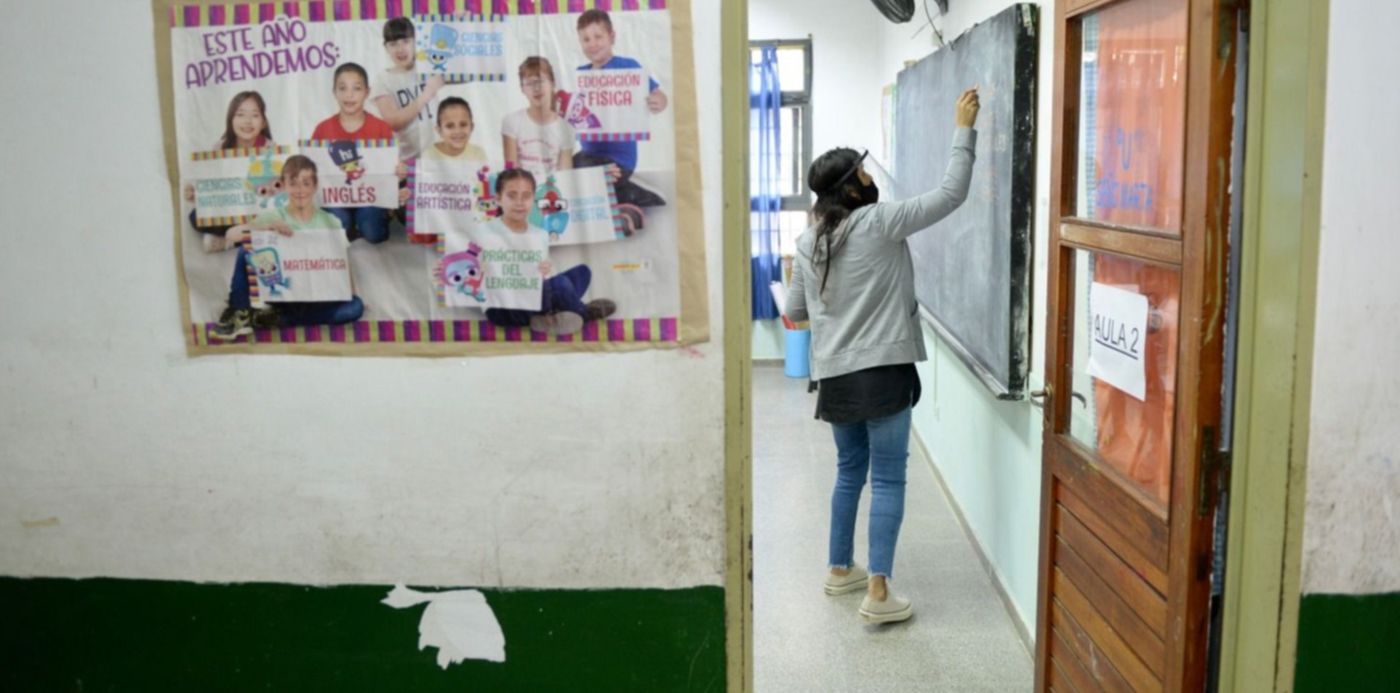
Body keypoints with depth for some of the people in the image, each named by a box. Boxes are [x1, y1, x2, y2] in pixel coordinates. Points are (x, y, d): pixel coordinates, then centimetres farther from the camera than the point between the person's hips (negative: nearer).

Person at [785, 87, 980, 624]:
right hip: (882, 369, -6)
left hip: (833, 374, 6)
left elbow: (794, 311, 15)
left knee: (850, 469, 20)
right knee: (888, 478, -2)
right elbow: (951, 194, -10)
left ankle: (839, 570, 30)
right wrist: (964, 129, -3)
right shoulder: (879, 223, -10)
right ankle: (878, 592, -3)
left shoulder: (808, 243, 7)